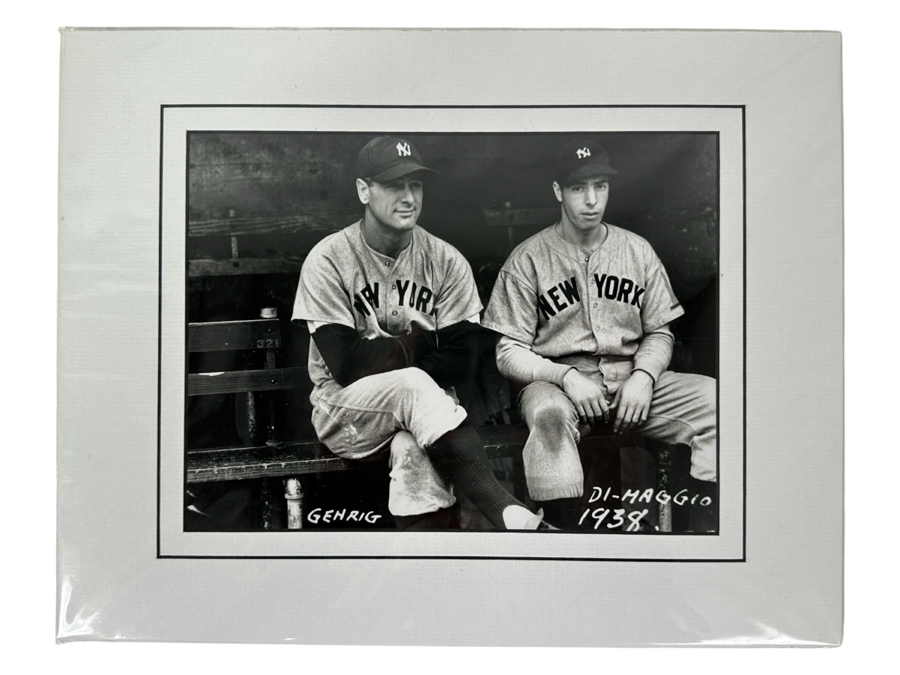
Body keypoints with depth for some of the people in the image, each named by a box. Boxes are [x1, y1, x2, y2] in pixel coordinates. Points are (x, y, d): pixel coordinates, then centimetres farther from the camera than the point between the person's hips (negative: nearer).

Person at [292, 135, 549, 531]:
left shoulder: (446, 261, 0)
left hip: (423, 405, 2)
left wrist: (383, 355, -13)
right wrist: (419, 340, -6)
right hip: (344, 411, -2)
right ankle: (507, 513, -36)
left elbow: (456, 364, -5)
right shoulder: (328, 260, -7)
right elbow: (345, 365, -14)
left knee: (412, 448, -34)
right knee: (413, 385, -34)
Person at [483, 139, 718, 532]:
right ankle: (561, 527, -29)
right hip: (556, 381, -3)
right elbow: (509, 352, -2)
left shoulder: (637, 250, 13)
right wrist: (566, 376, -18)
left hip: (631, 378, 4)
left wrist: (643, 376, -7)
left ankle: (704, 525, -12)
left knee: (713, 397, -19)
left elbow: (659, 332, 14)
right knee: (550, 413, -38)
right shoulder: (527, 260, 1)